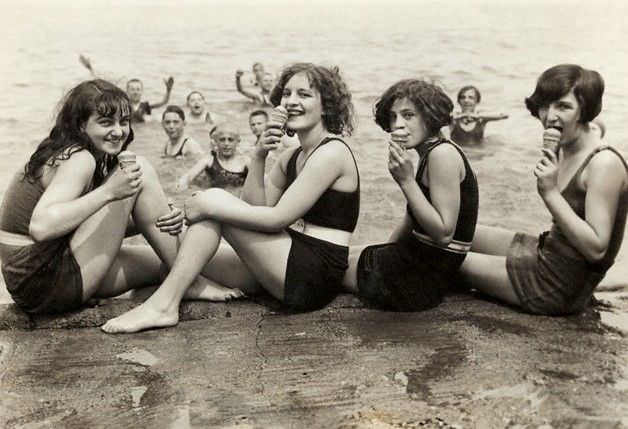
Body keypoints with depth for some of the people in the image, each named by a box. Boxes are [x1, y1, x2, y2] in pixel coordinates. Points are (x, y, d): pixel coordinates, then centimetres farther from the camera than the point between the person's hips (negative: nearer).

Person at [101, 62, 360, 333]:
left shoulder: (332, 152, -9)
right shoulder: (291, 159, 18)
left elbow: (278, 218, -17)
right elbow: (255, 209, 6)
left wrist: (208, 207, -15)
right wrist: (258, 157, -5)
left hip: (315, 276, -9)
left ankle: (163, 306, -16)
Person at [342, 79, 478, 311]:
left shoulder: (442, 154, -21)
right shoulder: (429, 153, 10)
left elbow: (444, 233, -25)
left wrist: (406, 181, -26)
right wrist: (383, 252, 13)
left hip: (420, 279, -10)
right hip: (416, 258, 10)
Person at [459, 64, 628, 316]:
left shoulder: (605, 164, -23)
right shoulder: (566, 151, 3)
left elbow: (596, 249, -27)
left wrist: (550, 193, -29)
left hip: (560, 289, -8)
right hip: (545, 256, 8)